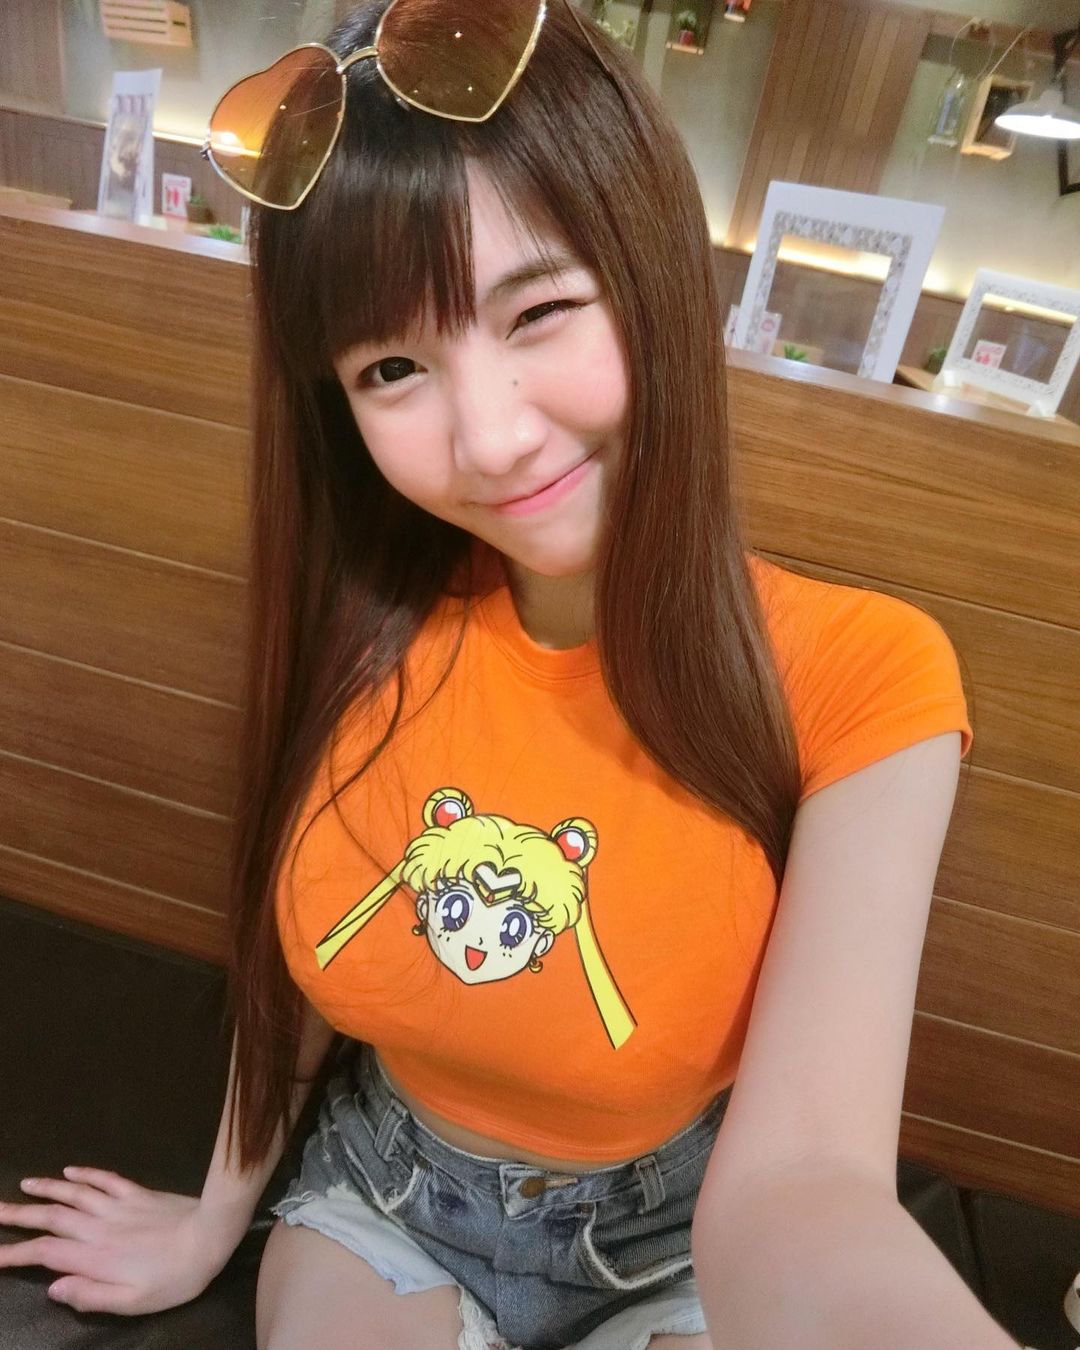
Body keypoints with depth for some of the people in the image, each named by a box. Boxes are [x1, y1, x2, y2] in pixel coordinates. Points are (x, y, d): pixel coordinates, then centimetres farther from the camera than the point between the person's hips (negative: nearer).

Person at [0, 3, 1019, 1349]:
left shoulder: (851, 672, -25)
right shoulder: (370, 625, -17)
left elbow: (792, 1181, -30)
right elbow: (293, 941, -3)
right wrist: (216, 1216, 9)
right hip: (377, 1203, 1)